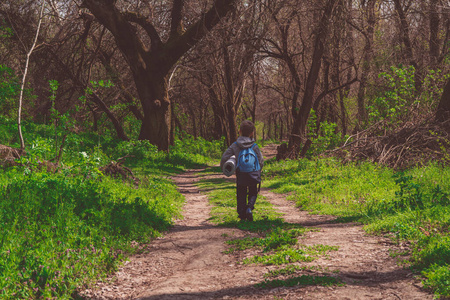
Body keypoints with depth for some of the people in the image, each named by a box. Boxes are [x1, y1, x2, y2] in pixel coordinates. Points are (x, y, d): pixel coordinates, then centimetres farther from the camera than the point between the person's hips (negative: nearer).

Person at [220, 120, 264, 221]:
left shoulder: (235, 145, -4)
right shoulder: (254, 146, -4)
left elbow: (224, 157, -5)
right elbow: (261, 161, 0)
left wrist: (222, 168, 14)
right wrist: (258, 171, 18)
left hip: (241, 175, 0)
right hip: (253, 175, 0)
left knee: (241, 194, 15)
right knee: (253, 193, 14)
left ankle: (241, 213, 14)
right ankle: (249, 207, -11)